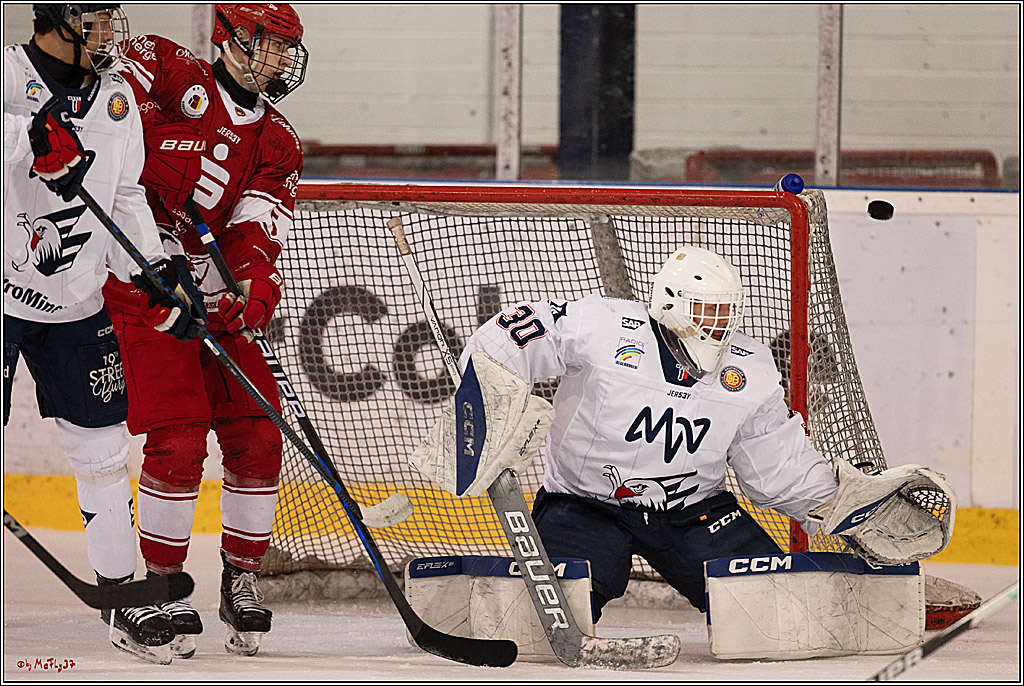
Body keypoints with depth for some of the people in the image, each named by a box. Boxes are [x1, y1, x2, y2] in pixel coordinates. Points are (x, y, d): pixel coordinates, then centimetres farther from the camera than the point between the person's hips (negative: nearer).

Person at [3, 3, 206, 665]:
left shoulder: (116, 96, 7)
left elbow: (125, 197, 15)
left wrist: (158, 271, 3)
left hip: (76, 304, 6)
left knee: (104, 450, 9)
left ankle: (122, 594, 20)